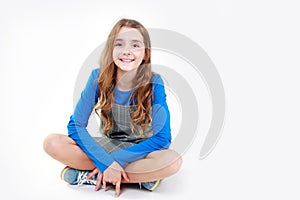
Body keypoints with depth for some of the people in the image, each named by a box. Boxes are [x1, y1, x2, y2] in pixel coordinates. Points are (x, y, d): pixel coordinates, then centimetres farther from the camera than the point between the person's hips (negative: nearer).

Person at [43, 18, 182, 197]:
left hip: (140, 151, -1)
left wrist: (116, 161, -25)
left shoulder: (154, 83, -19)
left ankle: (90, 175, -19)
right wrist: (106, 162, -26)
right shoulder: (99, 78, -14)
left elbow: (162, 138, -20)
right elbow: (76, 125, -14)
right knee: (52, 143, -21)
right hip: (107, 146, 2)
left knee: (174, 161, -33)